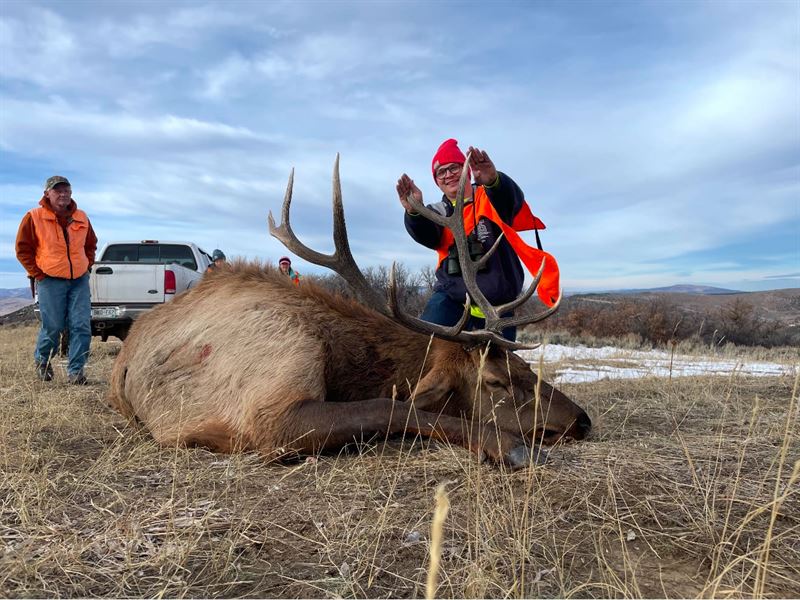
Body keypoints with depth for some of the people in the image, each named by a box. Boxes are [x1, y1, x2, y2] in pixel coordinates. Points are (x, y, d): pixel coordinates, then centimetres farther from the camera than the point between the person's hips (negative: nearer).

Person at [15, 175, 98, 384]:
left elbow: (91, 244, 23)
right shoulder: (34, 217, -2)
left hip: (79, 280, 4)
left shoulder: (81, 218, 10)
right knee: (52, 326, 0)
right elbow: (23, 249, 1)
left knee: (82, 326, -5)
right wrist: (37, 273, -3)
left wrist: (87, 266, 11)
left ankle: (75, 370, 4)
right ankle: (42, 362, 28)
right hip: (50, 281, -3)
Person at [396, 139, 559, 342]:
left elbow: (512, 199, -21)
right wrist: (414, 212, -39)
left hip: (497, 306, 0)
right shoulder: (439, 212, 8)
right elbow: (425, 235, -15)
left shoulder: (489, 199, 2)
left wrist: (493, 181, -46)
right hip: (451, 299, 0)